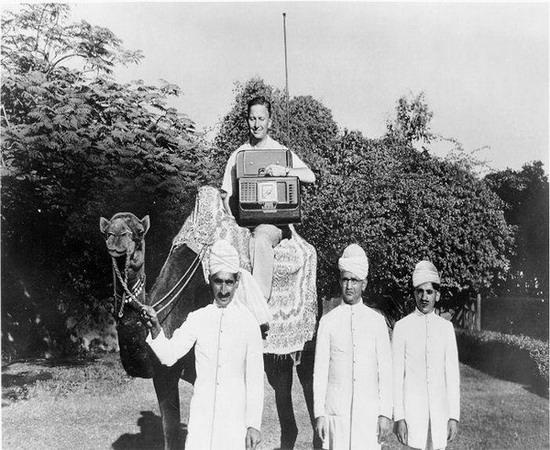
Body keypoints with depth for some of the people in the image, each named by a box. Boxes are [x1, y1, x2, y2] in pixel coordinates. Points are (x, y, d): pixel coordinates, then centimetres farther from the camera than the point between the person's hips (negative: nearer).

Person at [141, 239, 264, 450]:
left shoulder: (248, 322, -6)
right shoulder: (197, 318, 0)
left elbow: (255, 377, -3)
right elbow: (169, 356, -5)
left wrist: (254, 424, -2)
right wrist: (155, 329, -23)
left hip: (235, 416, -1)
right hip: (201, 414, 2)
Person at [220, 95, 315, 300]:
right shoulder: (237, 155, 15)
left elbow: (310, 177, -6)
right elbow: (227, 196, 13)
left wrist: (284, 170, -22)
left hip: (273, 221, -4)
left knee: (260, 238, -35)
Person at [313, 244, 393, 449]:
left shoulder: (377, 321, 4)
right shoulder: (328, 321, 2)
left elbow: (385, 371, 4)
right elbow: (320, 371, 2)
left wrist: (386, 413, 0)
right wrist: (319, 413, -1)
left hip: (369, 410, 0)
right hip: (336, 410, 0)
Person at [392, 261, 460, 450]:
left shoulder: (446, 327, 7)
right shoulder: (402, 327, -1)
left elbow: (452, 375, 7)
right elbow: (396, 375, -2)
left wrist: (454, 415, 2)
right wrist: (398, 417, -6)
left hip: (440, 409, 2)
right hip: (412, 408, -2)